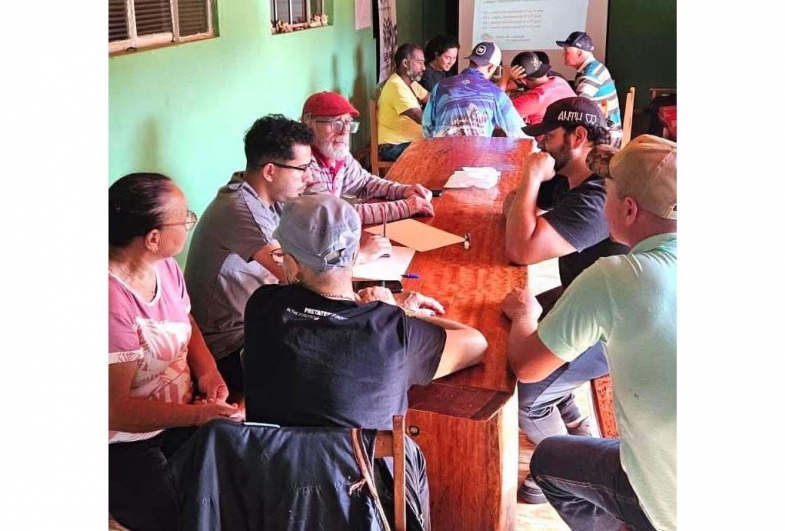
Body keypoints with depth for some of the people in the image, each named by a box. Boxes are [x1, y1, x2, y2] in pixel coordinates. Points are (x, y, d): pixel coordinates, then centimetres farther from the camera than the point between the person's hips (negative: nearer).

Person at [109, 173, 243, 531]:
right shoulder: (113, 302, -31)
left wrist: (208, 373, -10)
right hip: (123, 446, -7)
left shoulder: (165, 266, -3)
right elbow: (115, 410, -28)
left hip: (175, 415, 8)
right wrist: (198, 415, -34)